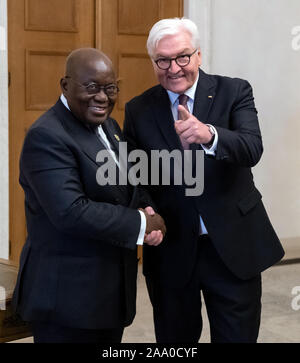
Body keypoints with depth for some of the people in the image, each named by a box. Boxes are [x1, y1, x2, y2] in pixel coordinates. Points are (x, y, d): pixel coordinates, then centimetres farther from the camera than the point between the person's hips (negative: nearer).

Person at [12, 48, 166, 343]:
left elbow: (129, 186, 19)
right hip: (68, 294, -8)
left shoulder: (108, 126, 11)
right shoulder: (47, 137, -17)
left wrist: (147, 209, -4)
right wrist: (141, 224, -17)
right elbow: (71, 212, -26)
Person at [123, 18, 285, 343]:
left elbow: (252, 149, -21)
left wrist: (209, 135, -41)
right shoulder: (138, 110, 1)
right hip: (170, 253, 2)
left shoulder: (234, 92, -5)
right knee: (174, 341, 15)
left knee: (238, 337, 9)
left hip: (234, 246, -1)